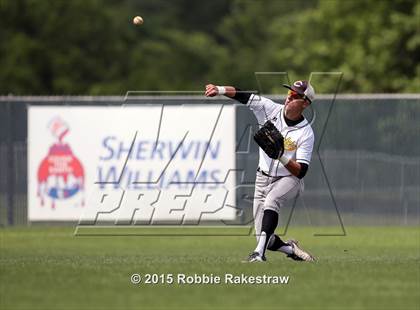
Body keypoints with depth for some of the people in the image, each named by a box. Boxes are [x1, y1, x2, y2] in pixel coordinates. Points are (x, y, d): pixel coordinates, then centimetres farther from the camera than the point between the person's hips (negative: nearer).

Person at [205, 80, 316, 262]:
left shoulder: (306, 133, -16)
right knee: (265, 238, -1)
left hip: (289, 179, -4)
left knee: (271, 200, -38)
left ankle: (259, 253, -43)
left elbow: (301, 171, -22)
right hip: (263, 178, 4)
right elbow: (243, 96, -13)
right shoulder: (271, 110, -6)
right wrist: (220, 90, -30)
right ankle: (290, 249, 29)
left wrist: (282, 157, -38)